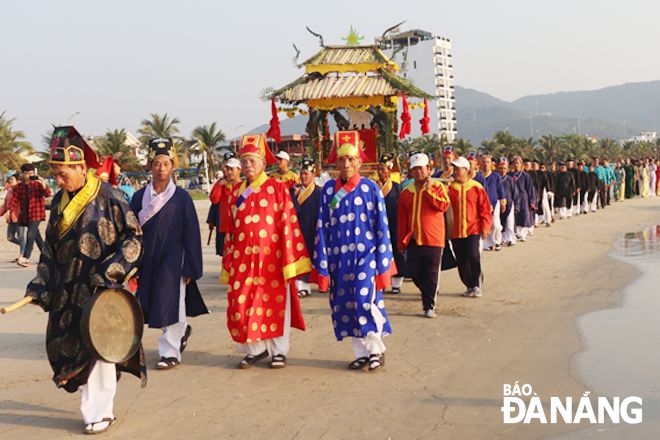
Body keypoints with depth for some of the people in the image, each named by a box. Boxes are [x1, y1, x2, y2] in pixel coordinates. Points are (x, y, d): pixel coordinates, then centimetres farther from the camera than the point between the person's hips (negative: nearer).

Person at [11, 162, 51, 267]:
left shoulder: (37, 184, -3)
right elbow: (15, 200, 6)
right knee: (37, 236, 14)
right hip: (25, 215, 5)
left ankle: (26, 258, -18)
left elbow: (47, 194, -16)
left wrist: (44, 186, -36)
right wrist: (10, 210, -10)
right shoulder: (18, 187, 8)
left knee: (30, 235, -16)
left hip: (36, 214, -5)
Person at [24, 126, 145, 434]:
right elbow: (50, 247, 15)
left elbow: (133, 237, -8)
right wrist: (41, 284, 6)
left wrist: (113, 269, -18)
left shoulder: (107, 197, -10)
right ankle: (93, 402, 26)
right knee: (64, 344, 8)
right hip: (66, 292, 6)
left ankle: (100, 412, 13)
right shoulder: (60, 202, 9)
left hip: (100, 290, -6)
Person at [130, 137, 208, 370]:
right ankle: (182, 330, 36)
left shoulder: (181, 197, -3)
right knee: (151, 304, 10)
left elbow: (191, 233, -2)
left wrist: (190, 267, -6)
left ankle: (170, 352, 7)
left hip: (173, 258, -3)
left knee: (170, 302, -7)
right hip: (148, 259, 4)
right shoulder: (140, 197, 4)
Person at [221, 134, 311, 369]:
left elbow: (289, 224, -5)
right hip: (242, 259, 4)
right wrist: (228, 261, 11)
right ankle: (255, 349, 19)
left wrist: (290, 259, -9)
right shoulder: (236, 192, 11)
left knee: (276, 303, 4)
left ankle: (278, 351, 19)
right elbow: (230, 229, 14)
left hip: (271, 258, -4)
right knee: (242, 305, 2)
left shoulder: (278, 188, -1)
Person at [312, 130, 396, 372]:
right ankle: (361, 353, 21)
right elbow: (322, 227, 5)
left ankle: (376, 349, 6)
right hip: (339, 257, 3)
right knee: (344, 304, 6)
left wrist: (383, 265, -4)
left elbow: (381, 227, 0)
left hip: (366, 254, -3)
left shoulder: (371, 188, -2)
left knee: (366, 300, -14)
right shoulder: (329, 189, 3)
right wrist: (322, 265, 1)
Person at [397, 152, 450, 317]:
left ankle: (429, 306, 8)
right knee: (415, 274, 5)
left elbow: (444, 206, -15)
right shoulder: (406, 193, 11)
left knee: (431, 275, -2)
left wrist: (429, 190, -15)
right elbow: (402, 220, 14)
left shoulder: (437, 186, 3)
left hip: (433, 239, -3)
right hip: (413, 240, 4)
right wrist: (401, 243, 12)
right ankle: (428, 295, 32)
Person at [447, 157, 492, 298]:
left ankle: (476, 286, 1)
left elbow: (485, 209, 4)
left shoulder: (477, 187, 2)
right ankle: (469, 286, 24)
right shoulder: (450, 188, 5)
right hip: (456, 232, 2)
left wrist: (485, 227, -2)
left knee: (473, 256, -16)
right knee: (461, 262, 6)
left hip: (474, 229, -2)